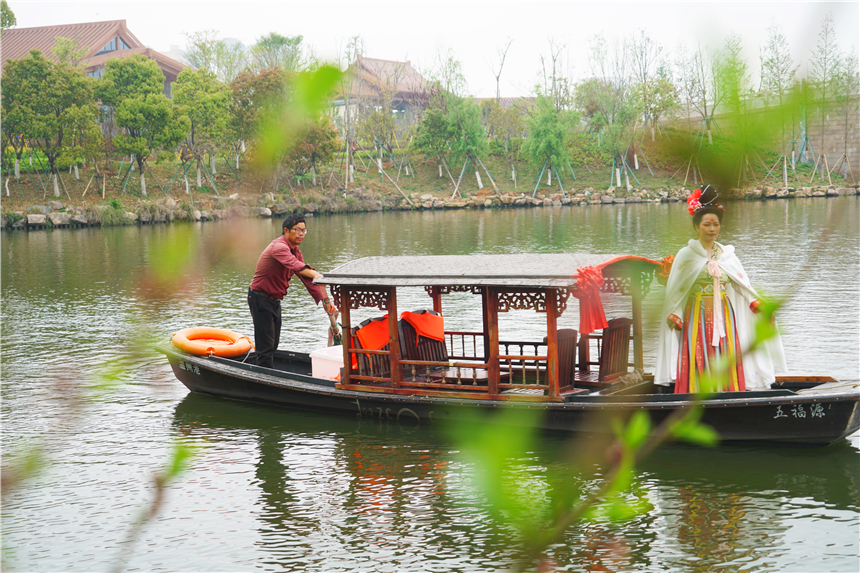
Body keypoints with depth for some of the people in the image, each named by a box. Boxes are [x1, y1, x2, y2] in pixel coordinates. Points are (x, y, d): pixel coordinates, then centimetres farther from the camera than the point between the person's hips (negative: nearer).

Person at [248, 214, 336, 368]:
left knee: (273, 345, 16)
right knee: (266, 346, -9)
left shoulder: (295, 250, 8)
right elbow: (293, 264, -42)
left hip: (274, 300, 10)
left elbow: (305, 276, 8)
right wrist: (314, 274, -58)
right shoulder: (279, 247, -22)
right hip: (260, 298, -10)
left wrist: (324, 300, -1)